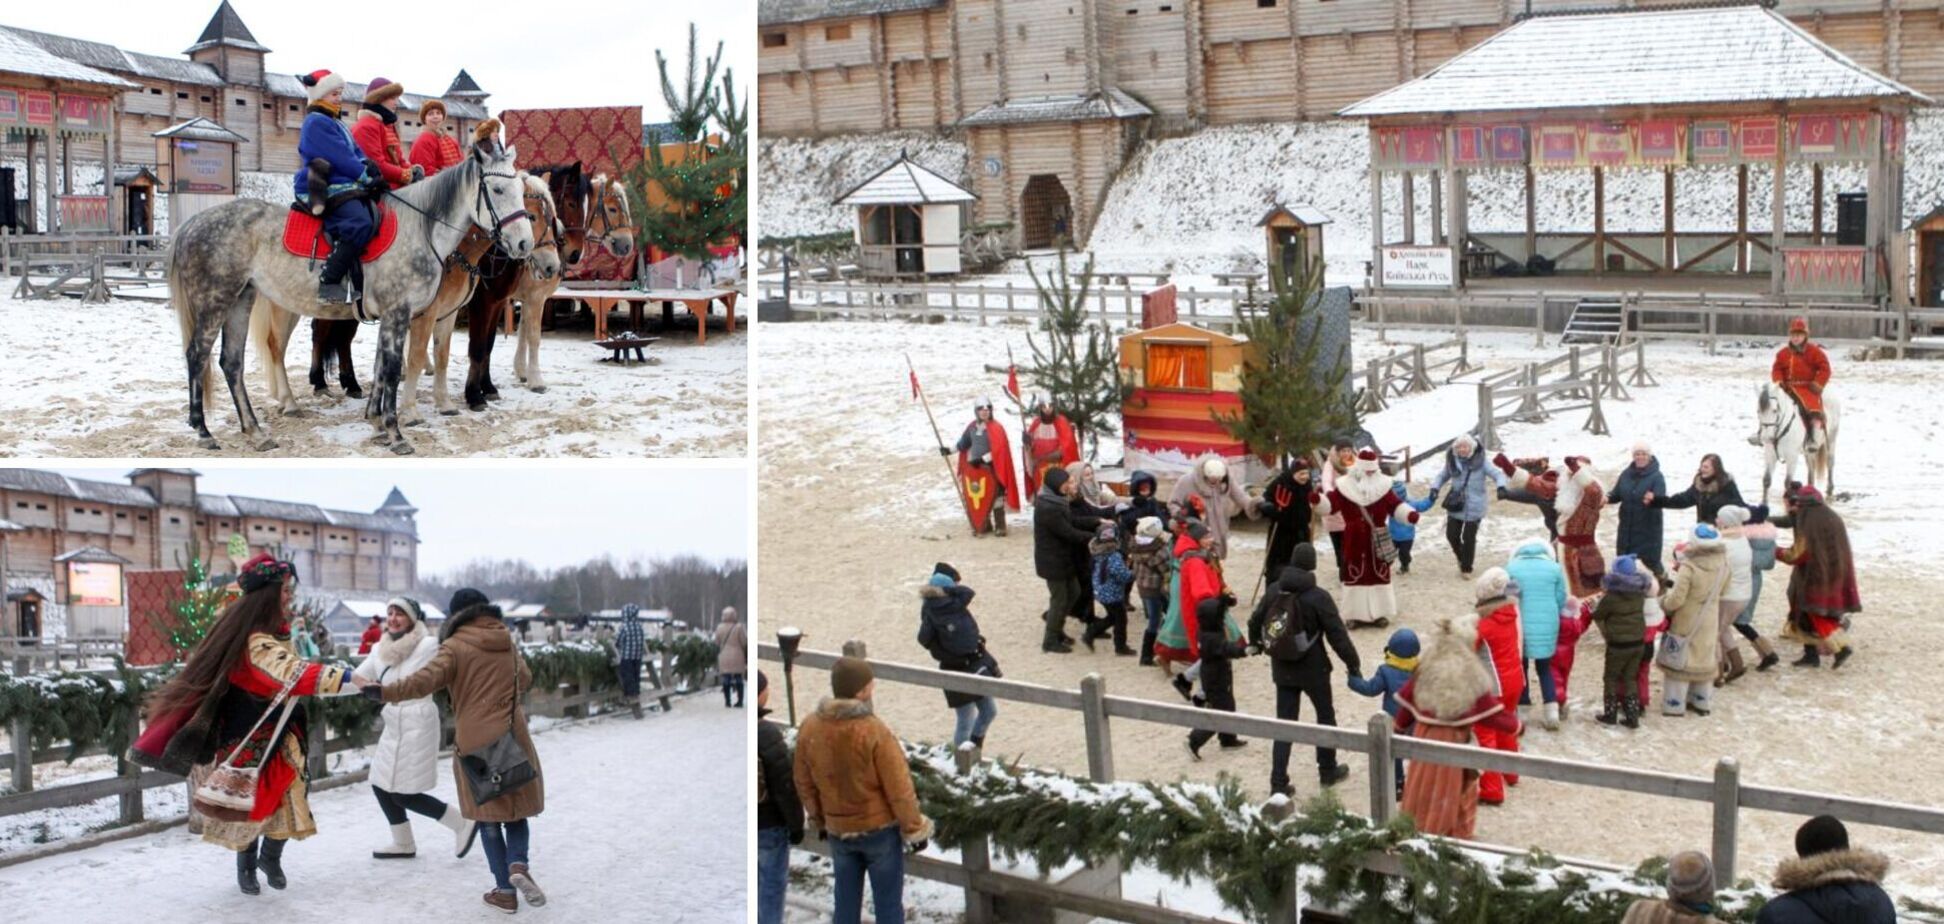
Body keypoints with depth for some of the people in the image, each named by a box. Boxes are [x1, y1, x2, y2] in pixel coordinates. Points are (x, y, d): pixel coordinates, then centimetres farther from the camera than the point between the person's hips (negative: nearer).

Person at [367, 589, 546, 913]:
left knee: (489, 815, 8)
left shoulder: (455, 647, -7)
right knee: (516, 809, 14)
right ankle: (518, 864, -13)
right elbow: (525, 679, 22)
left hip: (474, 741, -3)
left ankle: (505, 890, 8)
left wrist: (385, 691, -16)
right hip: (513, 738, 3)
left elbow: (426, 680, -20)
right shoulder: (507, 642, 8)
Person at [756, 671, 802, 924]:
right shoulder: (768, 733, -23)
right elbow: (785, 786, -18)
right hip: (769, 824, -5)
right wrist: (796, 824, -5)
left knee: (754, 882, 18)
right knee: (772, 883, 8)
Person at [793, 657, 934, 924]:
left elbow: (804, 783, 4)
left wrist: (818, 820, 20)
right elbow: (899, 789, -18)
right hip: (880, 829, -5)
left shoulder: (809, 727, -8)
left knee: (846, 900, 16)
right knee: (888, 902, 7)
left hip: (838, 831, 5)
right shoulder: (875, 731, -24)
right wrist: (914, 829, -4)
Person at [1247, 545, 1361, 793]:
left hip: (1282, 669, 4)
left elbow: (1255, 621, 11)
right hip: (1313, 669, -4)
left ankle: (1278, 782, 4)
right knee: (1325, 716, 18)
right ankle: (1328, 770, 30)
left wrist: (1256, 643, 32)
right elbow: (1337, 635, -16)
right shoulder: (1318, 597, -17)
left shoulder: (1274, 592, -2)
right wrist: (1353, 663, -7)